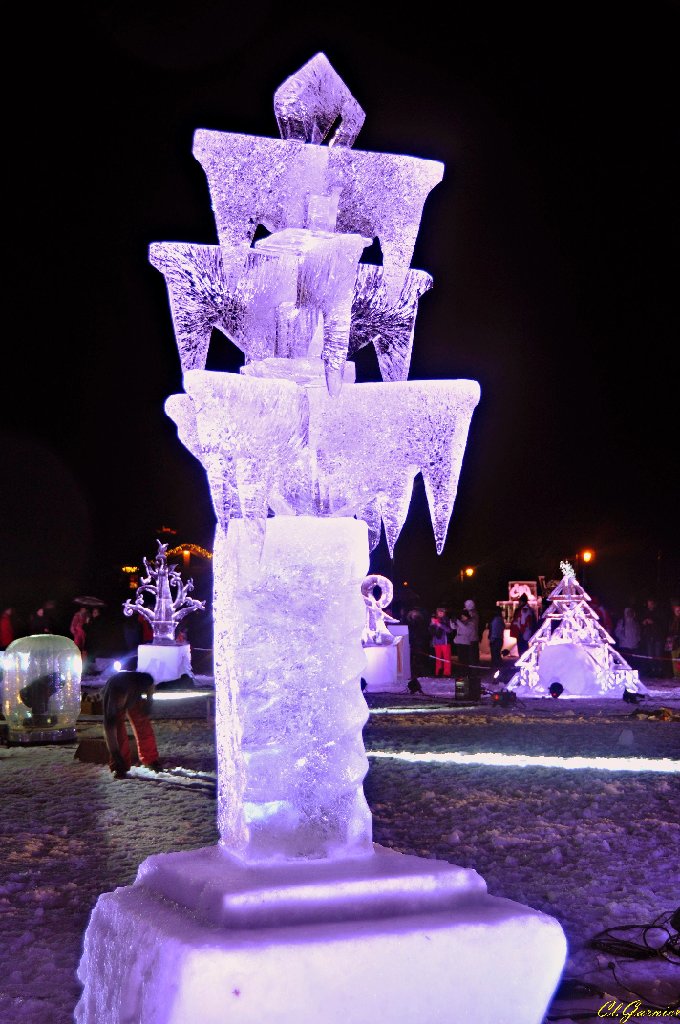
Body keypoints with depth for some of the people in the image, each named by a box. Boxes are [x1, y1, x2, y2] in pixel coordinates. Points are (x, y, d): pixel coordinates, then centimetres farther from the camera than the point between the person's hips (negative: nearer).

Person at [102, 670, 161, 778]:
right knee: (118, 730, -17)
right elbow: (109, 731, -38)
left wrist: (148, 702, -14)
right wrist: (114, 753, -37)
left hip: (133, 697, 2)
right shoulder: (109, 702, -44)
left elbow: (150, 681, -16)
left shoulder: (138, 682, -43)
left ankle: (151, 760, 17)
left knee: (144, 727, -1)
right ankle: (119, 767, -7)